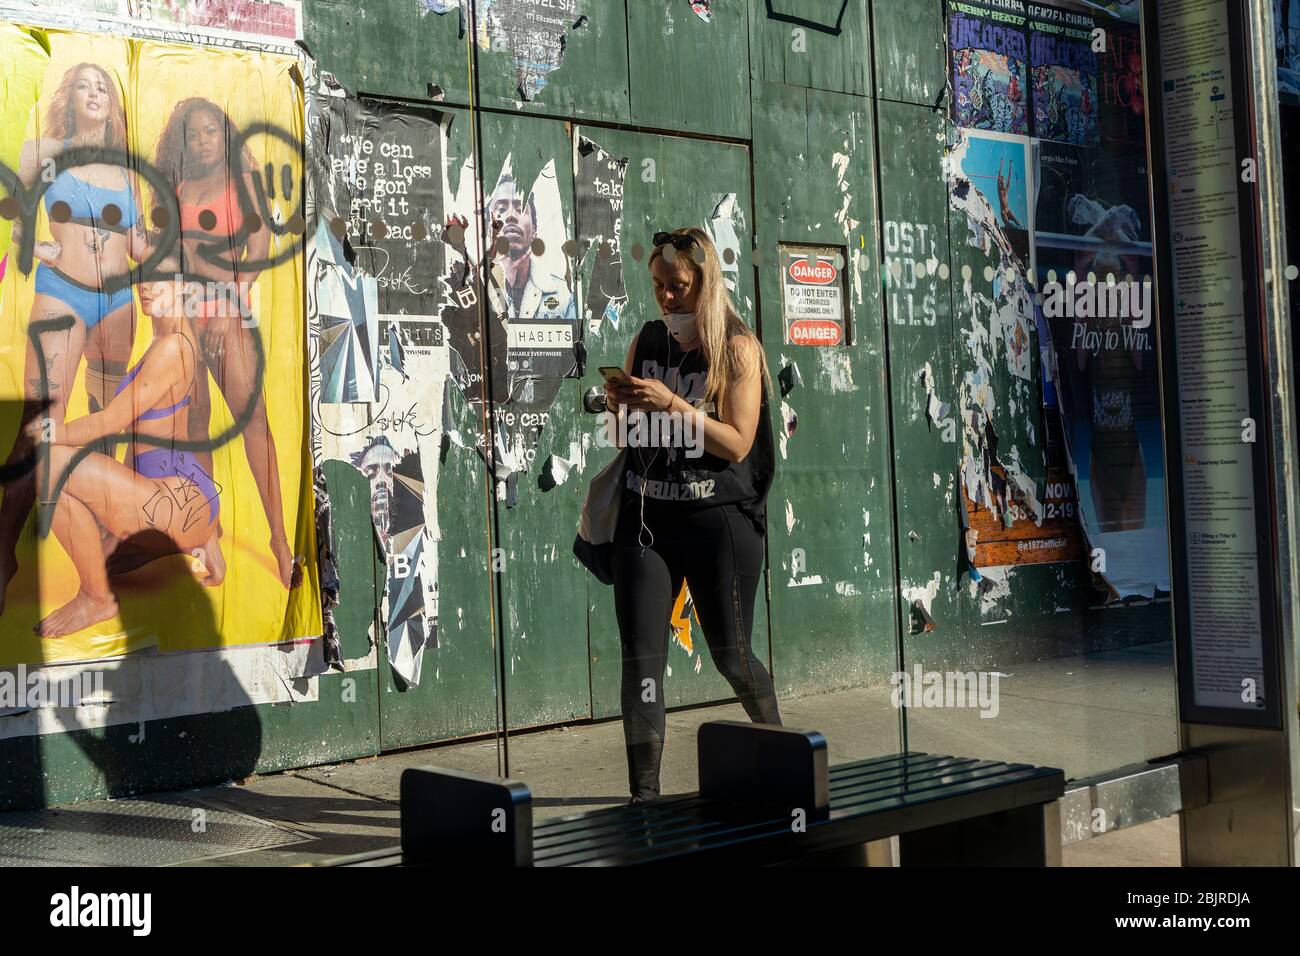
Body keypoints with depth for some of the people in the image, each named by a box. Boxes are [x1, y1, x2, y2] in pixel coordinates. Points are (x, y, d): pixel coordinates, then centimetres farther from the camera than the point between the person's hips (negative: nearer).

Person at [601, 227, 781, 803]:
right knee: (641, 658, -5)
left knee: (730, 654, 8)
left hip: (718, 522, -3)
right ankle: (644, 795, 0)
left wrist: (672, 403, -21)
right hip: (647, 518, 4)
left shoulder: (738, 348, -3)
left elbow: (737, 442, -12)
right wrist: (621, 404, -3)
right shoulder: (648, 340, 10)